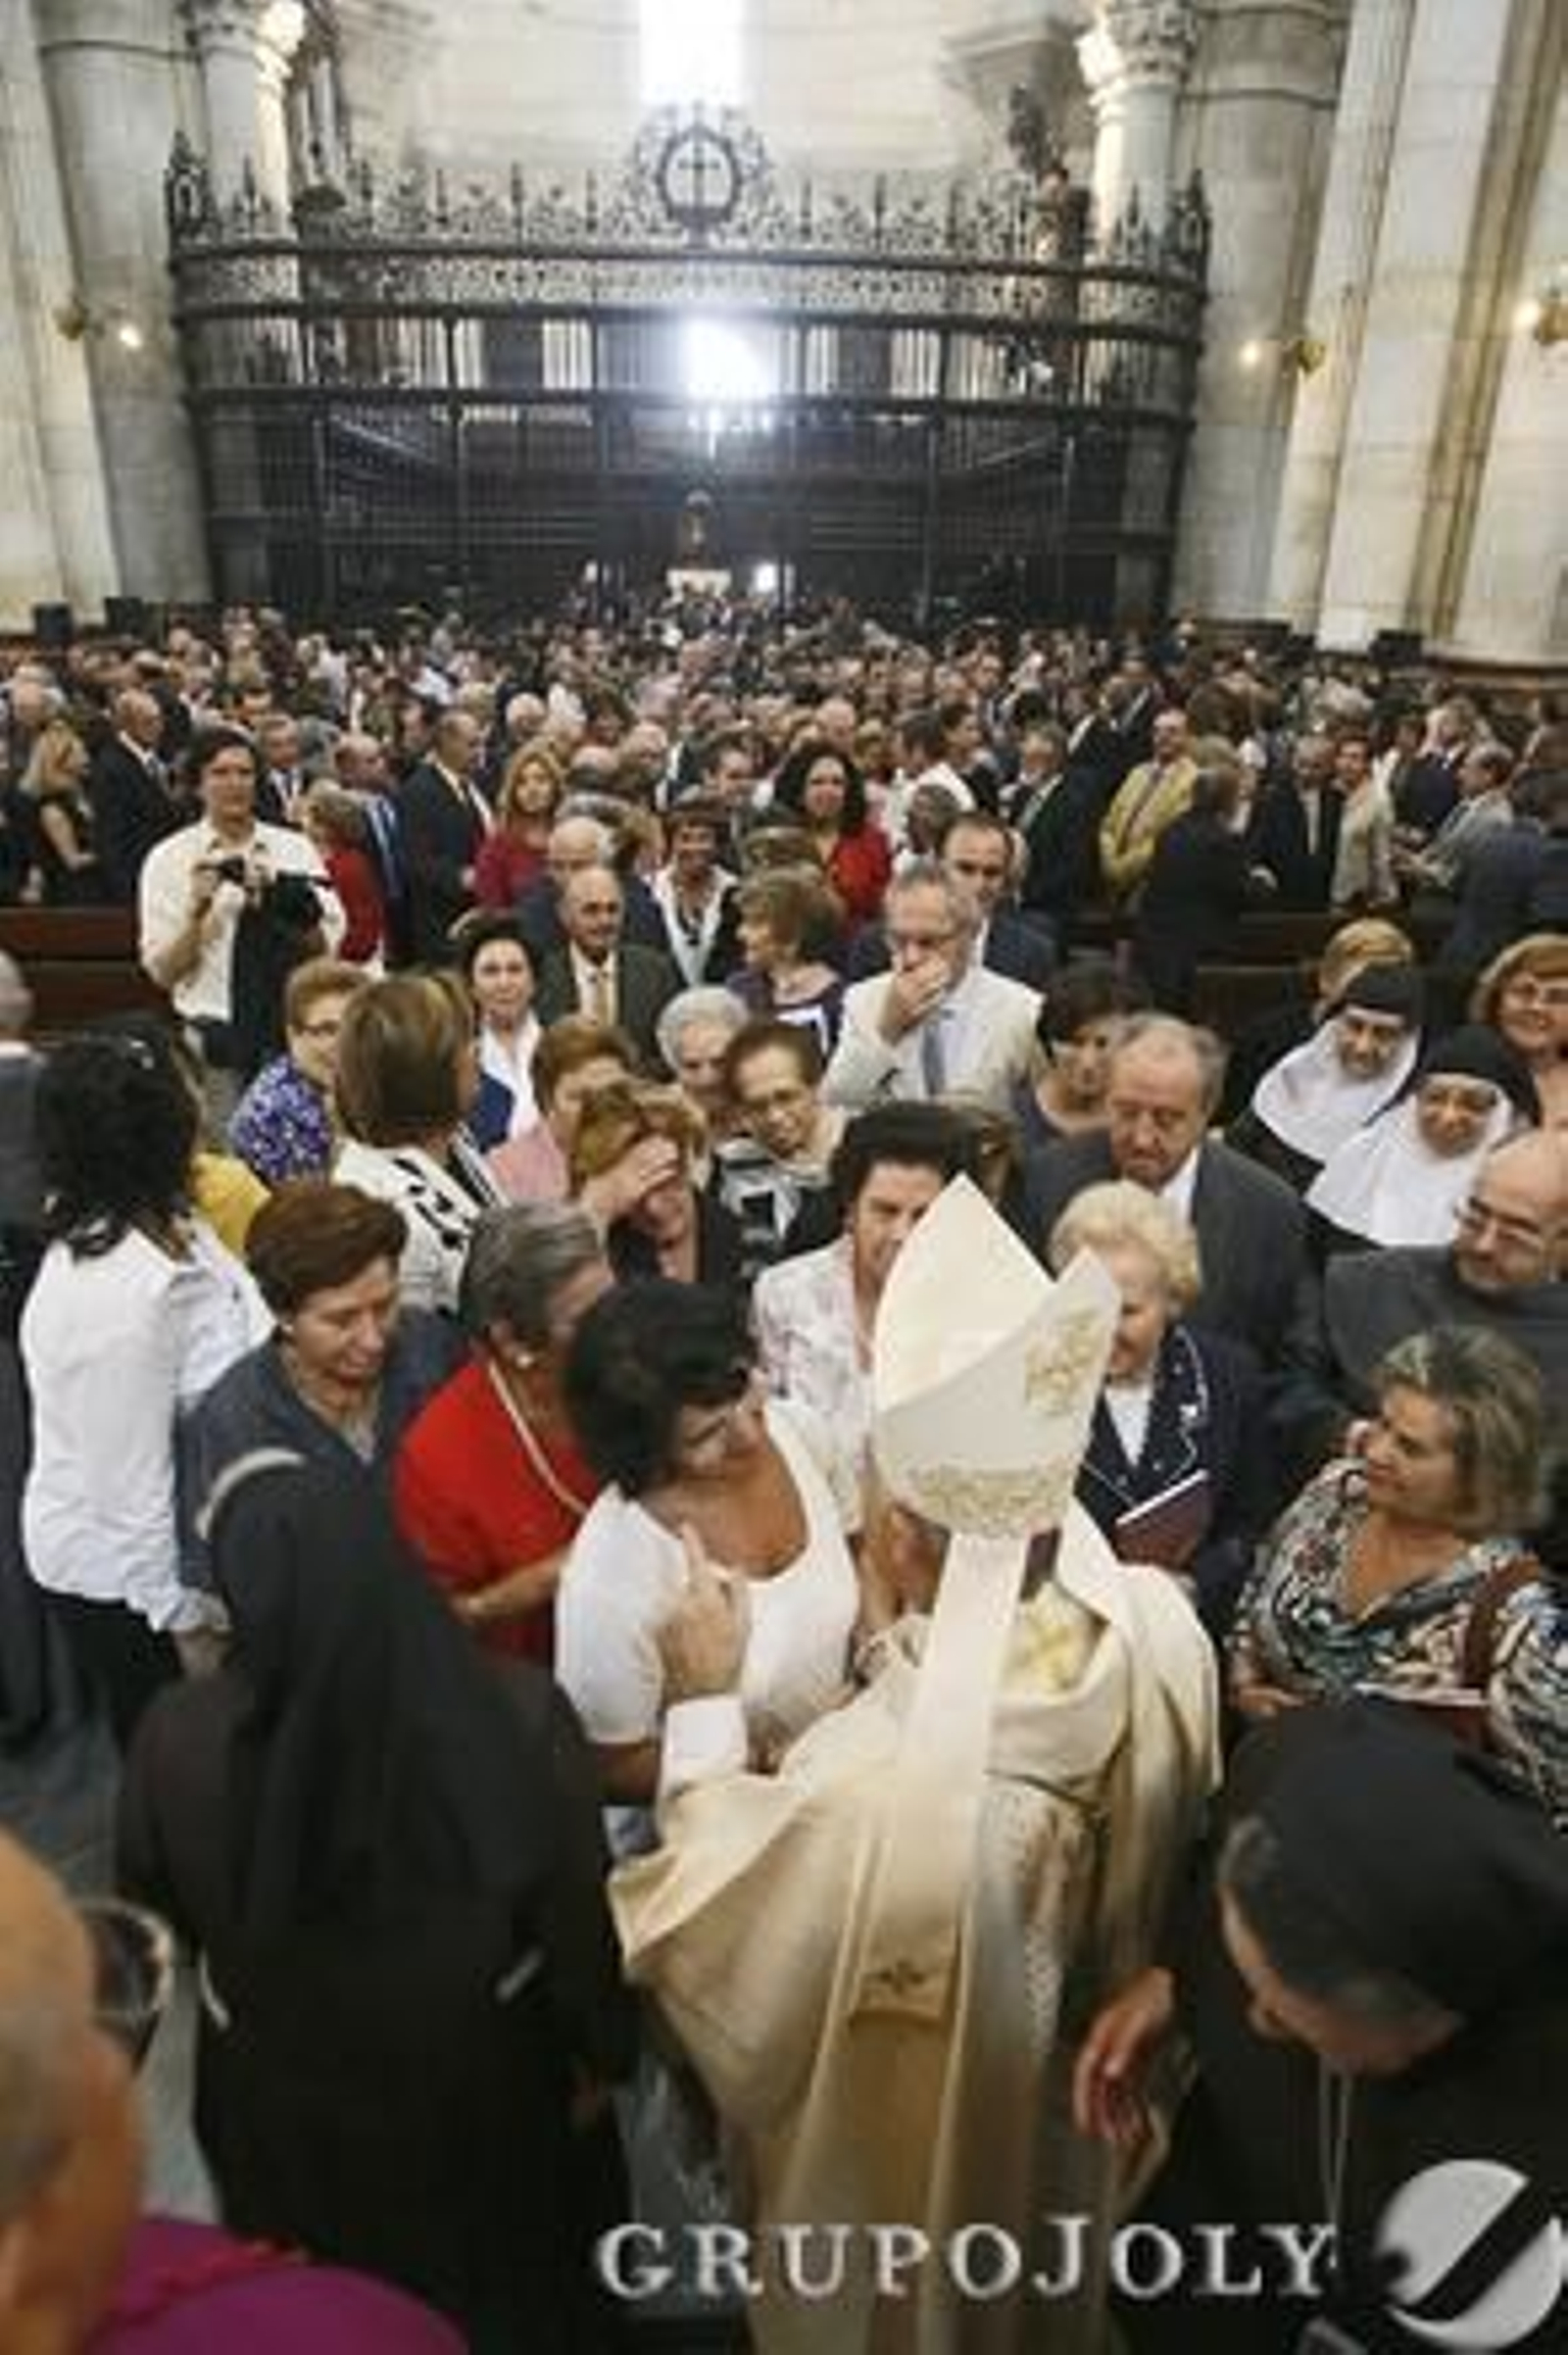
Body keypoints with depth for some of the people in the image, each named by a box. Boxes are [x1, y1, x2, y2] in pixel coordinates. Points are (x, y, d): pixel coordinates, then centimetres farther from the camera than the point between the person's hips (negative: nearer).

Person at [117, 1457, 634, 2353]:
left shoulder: (179, 1741, -30)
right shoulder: (523, 1712, -32)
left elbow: (154, 1911, -8)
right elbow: (575, 1911, -17)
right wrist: (601, 2047, 3)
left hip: (282, 2090, 1)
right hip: (482, 2075, 0)